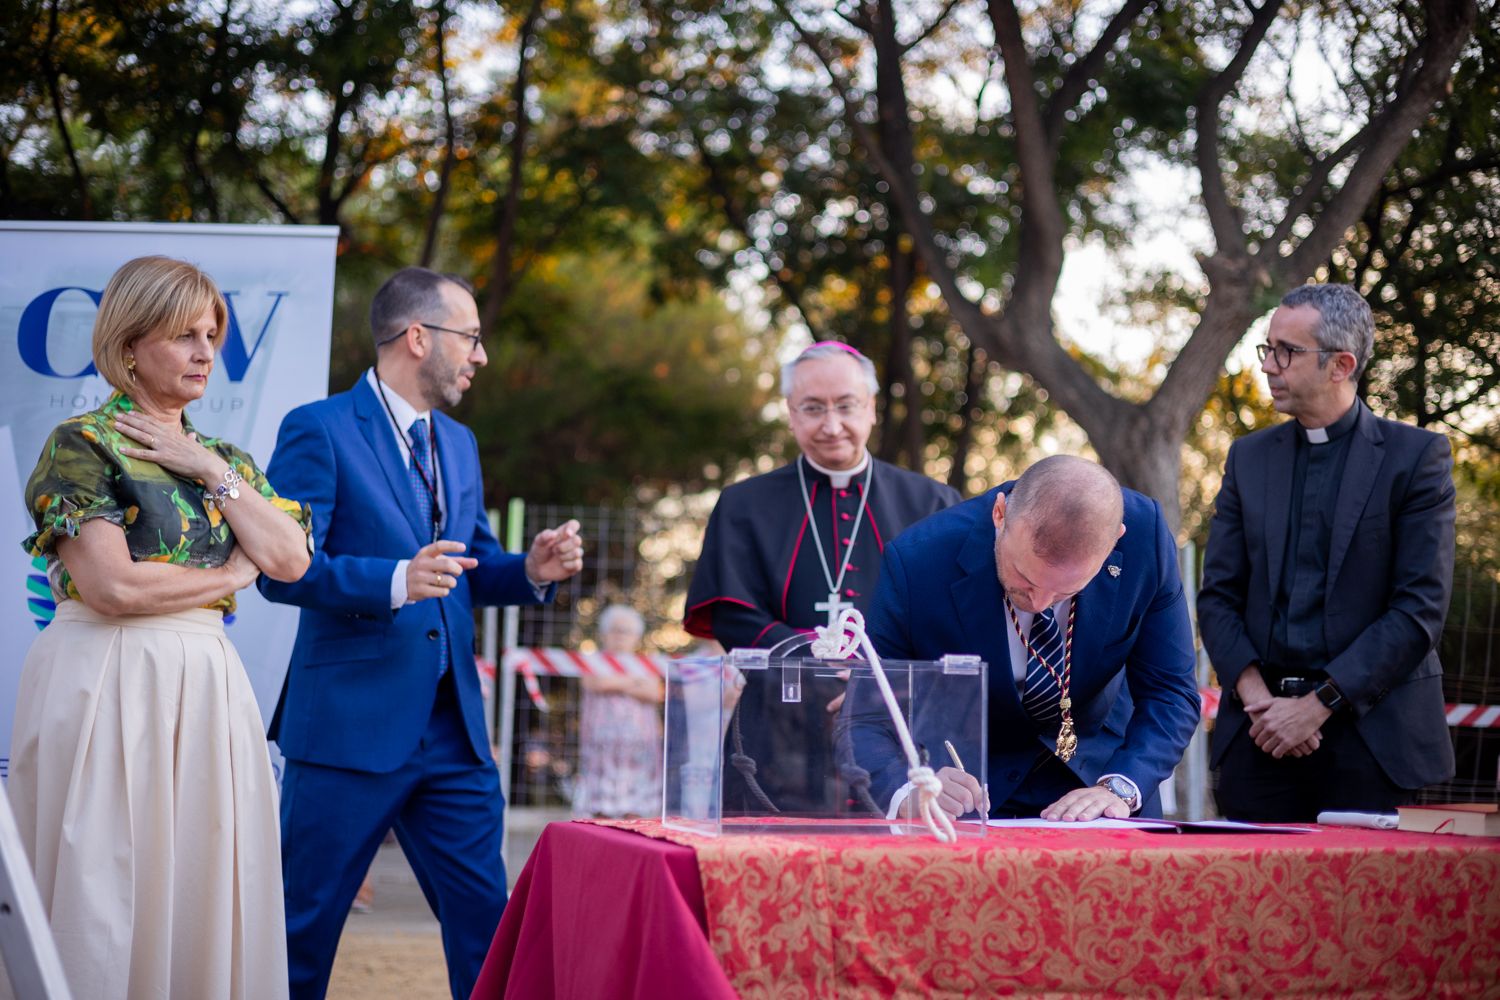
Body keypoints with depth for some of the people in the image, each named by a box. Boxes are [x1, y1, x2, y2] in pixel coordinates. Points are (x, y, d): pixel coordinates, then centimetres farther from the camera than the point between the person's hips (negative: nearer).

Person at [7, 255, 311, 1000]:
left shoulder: (223, 457, 17)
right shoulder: (82, 443, -3)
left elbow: (290, 560, 2)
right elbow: (111, 586, -14)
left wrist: (212, 471, -3)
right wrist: (230, 576, -2)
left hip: (206, 688, 6)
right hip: (108, 685, -6)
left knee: (203, 896, 3)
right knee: (105, 896, -4)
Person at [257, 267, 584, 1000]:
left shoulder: (457, 443, 17)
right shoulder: (320, 431, -7)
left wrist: (532, 570, 0)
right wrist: (396, 581, -29)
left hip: (453, 732, 7)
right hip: (349, 725, -6)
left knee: (486, 925, 6)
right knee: (304, 925, 3)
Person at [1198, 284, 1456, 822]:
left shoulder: (1416, 456, -1)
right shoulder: (1249, 456, 12)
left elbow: (1421, 608, -8)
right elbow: (1218, 595, 9)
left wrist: (1318, 706, -13)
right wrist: (1254, 696, -8)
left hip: (1369, 734, -3)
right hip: (1260, 735, 4)